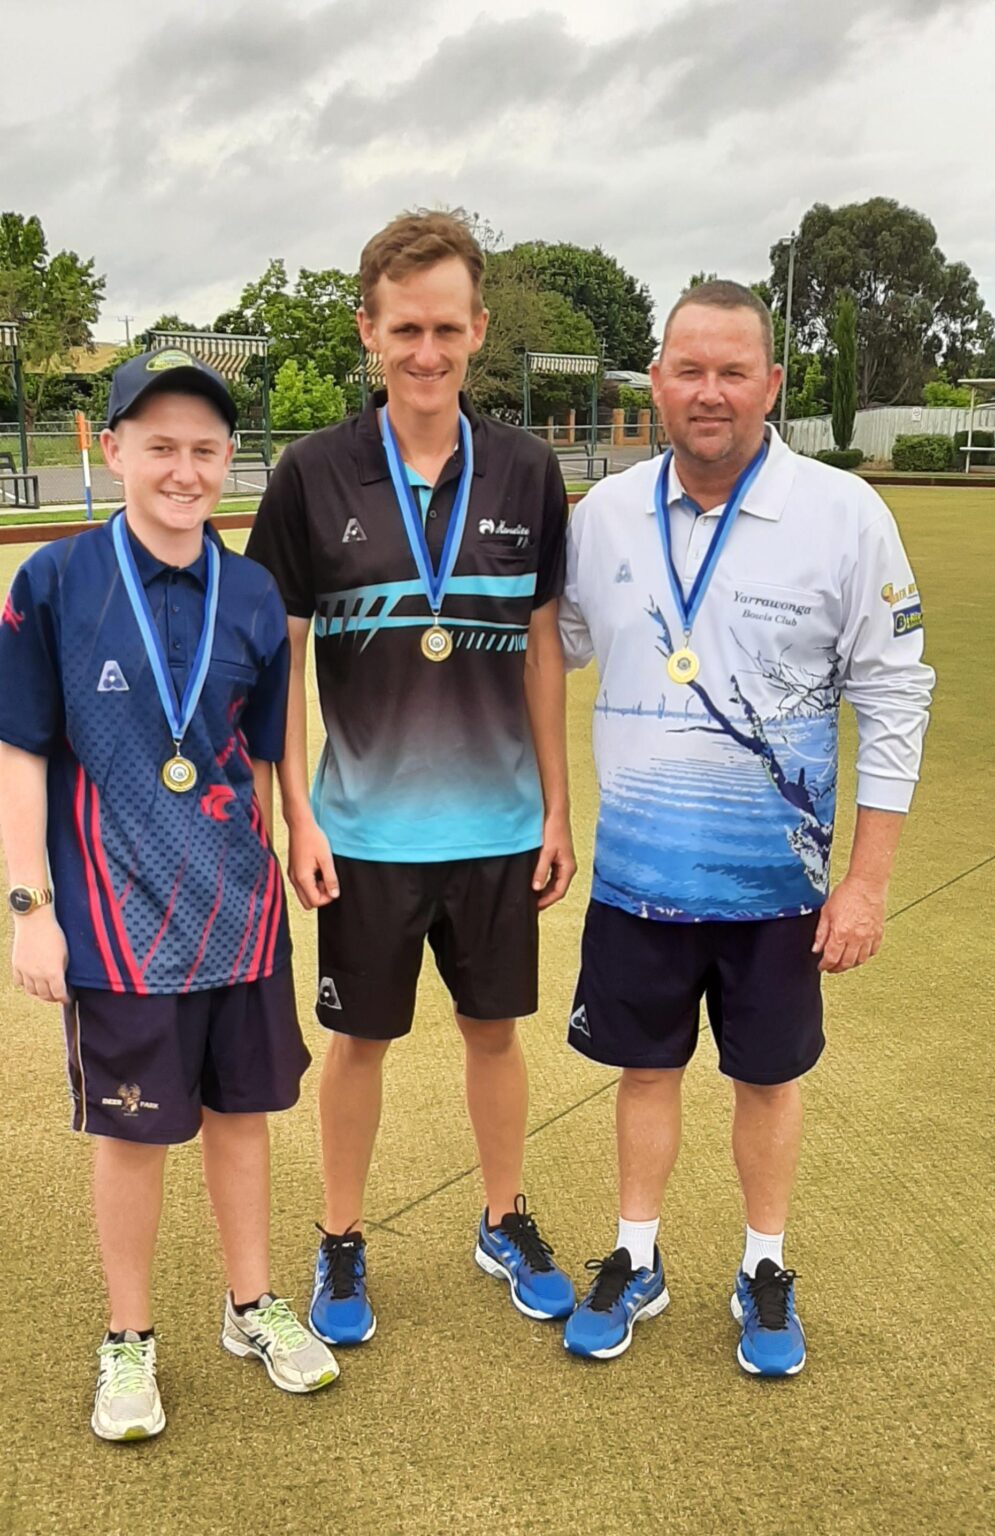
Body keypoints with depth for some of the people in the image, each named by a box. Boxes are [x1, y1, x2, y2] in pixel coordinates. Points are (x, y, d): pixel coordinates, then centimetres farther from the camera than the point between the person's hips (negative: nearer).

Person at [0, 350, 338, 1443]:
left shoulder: (253, 595, 0)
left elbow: (260, 760, 8)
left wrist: (260, 877, 10)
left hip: (239, 908, 3)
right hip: (116, 913, -3)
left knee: (241, 1107, 15)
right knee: (132, 1129, 10)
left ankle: (251, 1308, 36)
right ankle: (128, 1342, 30)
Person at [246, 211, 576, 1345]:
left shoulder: (526, 473, -2)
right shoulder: (315, 475, -7)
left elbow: (541, 646, 4)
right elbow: (279, 654, -4)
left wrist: (557, 806, 4)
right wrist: (297, 816, -8)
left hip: (500, 825, 2)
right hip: (366, 827, -2)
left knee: (495, 1031, 16)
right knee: (360, 1039, 12)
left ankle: (504, 1226, 37)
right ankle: (341, 1245, 32)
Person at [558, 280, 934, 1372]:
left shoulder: (844, 515, -11)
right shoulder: (603, 513, -1)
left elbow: (893, 700, -8)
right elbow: (545, 653, 12)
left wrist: (868, 880, -9)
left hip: (773, 877, -2)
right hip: (636, 871, 2)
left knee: (767, 1076, 14)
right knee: (645, 1067, 16)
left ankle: (764, 1273, 36)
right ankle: (636, 1262, 36)